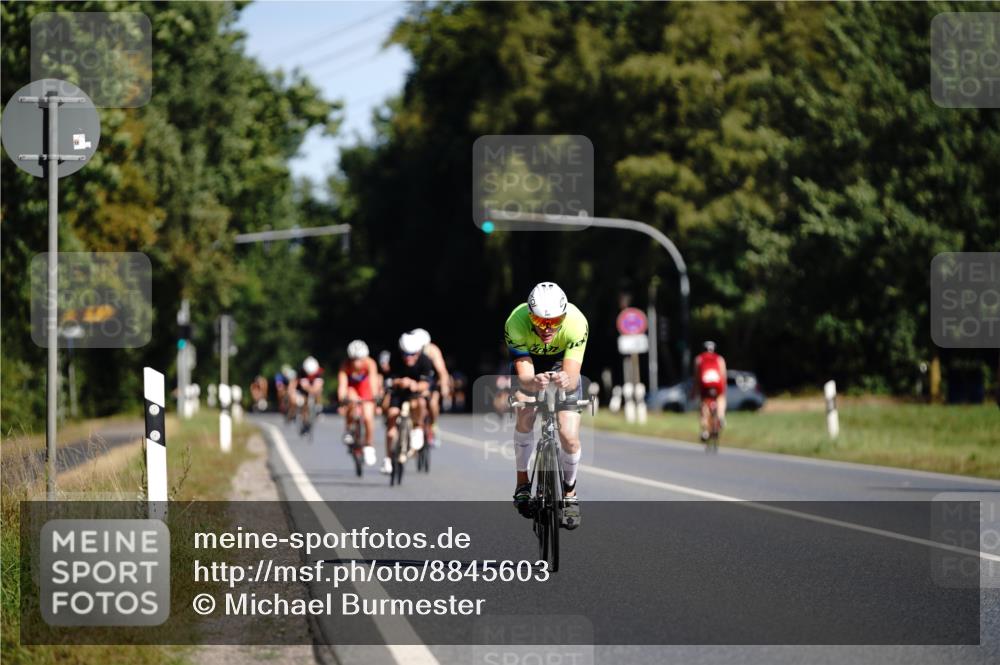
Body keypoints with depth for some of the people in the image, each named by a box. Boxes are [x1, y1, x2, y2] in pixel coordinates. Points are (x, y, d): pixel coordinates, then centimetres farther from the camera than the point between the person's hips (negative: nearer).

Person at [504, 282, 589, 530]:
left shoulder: (577, 323, -36)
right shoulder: (517, 323, -36)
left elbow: (573, 376, -40)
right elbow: (524, 376, -39)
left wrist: (567, 380, -64)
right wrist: (533, 382, -62)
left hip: (562, 364, 0)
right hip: (528, 361, 0)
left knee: (570, 437, -13)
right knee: (525, 415, -27)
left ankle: (569, 493, 14)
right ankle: (522, 482, -7)